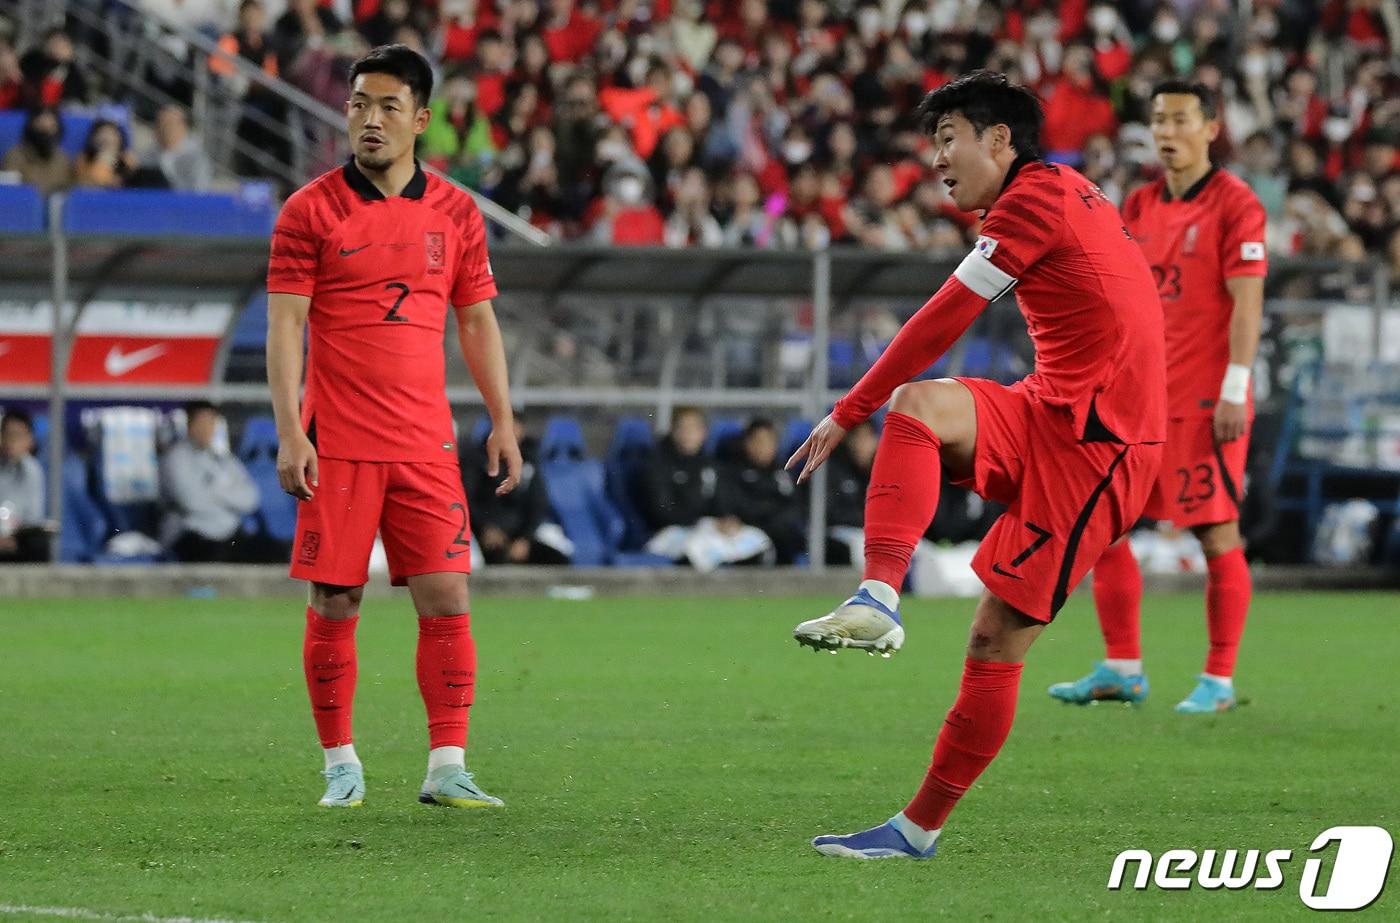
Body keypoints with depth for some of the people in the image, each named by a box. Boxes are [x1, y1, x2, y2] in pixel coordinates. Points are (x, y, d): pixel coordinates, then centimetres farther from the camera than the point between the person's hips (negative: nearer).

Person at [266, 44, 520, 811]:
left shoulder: (454, 213, 8)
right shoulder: (311, 210, -2)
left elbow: (477, 319, 15)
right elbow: (284, 323, -5)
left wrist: (502, 421, 7)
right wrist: (289, 432, -13)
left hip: (425, 444, 3)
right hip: (335, 445, -3)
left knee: (446, 596, -4)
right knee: (334, 604, 0)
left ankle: (447, 769, 0)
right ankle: (341, 766, 12)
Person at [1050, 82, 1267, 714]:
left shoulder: (1235, 204, -6)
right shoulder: (1139, 207, 13)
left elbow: (1246, 302, -11)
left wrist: (1233, 391, -17)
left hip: (1205, 401, -7)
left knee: (1218, 534, -4)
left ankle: (1219, 681, 2)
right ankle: (1122, 670, 11)